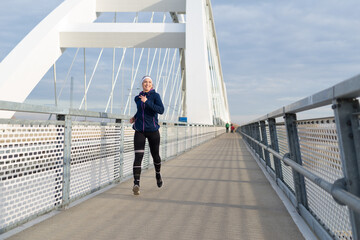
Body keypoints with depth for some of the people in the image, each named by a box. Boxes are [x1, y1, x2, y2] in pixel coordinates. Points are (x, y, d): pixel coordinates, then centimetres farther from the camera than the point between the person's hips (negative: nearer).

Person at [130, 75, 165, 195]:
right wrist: (135, 117, 13)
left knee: (155, 155, 11)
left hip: (152, 130, -2)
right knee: (138, 156, -12)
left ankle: (158, 174, 41)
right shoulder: (137, 98, 10)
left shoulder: (155, 96, -3)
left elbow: (161, 110, -19)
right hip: (139, 131, 2)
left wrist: (147, 102, -24)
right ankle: (136, 184, -14)